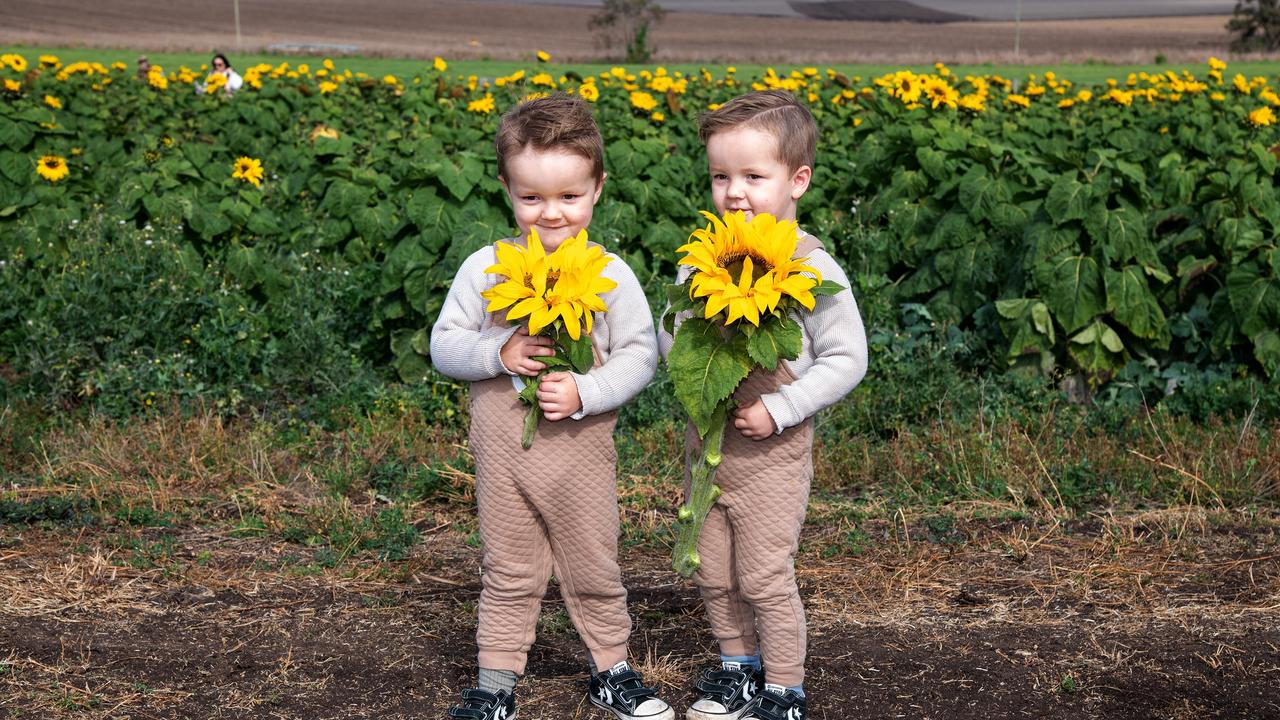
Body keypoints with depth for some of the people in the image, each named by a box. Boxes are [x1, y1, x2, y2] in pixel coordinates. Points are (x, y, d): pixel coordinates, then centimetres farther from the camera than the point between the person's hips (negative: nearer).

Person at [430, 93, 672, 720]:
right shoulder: (484, 268, -4)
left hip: (580, 446, -1)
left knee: (593, 572, 13)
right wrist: (497, 353, -19)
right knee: (509, 574, 12)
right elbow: (444, 345, 0)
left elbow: (640, 356, -6)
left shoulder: (611, 275, -7)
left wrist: (584, 393, -20)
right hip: (503, 449, 1)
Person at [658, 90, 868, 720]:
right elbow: (666, 338, 8)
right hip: (706, 442, 5)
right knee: (712, 574, 16)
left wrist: (779, 410, -20)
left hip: (771, 451, -5)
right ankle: (738, 668, 36)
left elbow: (847, 360, -14)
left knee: (764, 579, 2)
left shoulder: (813, 271, -15)